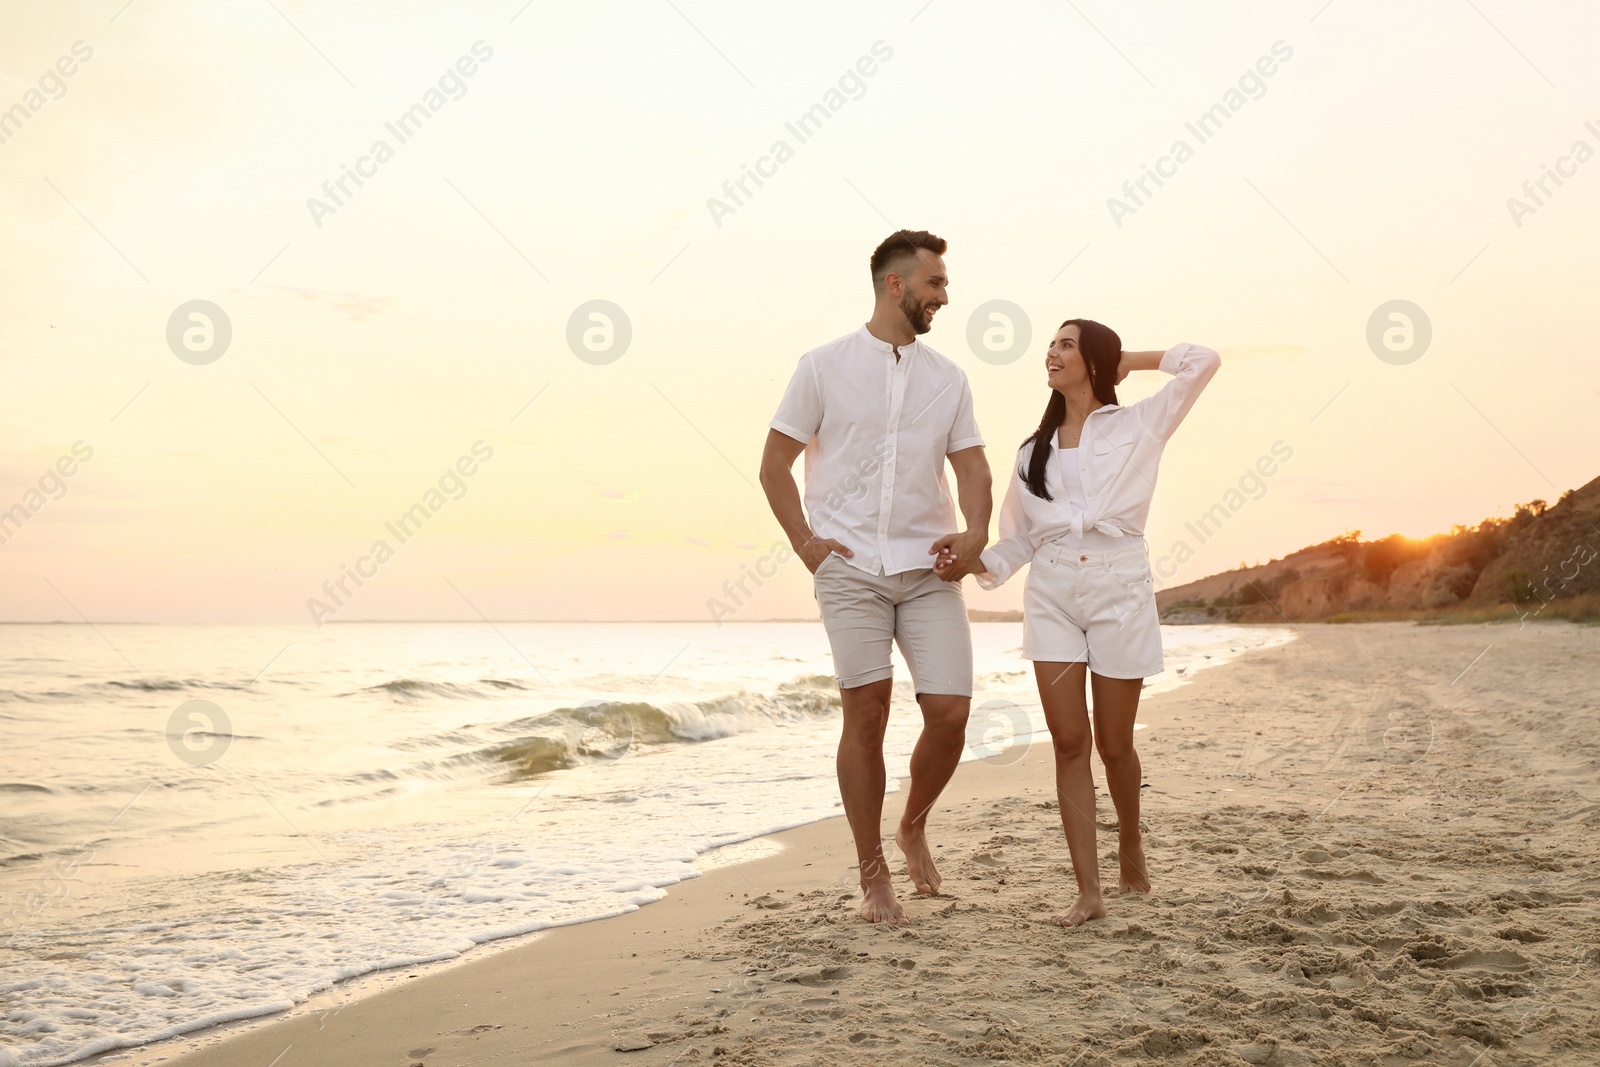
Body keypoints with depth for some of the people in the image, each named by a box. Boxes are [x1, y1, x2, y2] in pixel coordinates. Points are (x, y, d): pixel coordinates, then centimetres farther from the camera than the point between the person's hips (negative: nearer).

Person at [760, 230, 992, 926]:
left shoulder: (948, 379, 13)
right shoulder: (824, 366, 3)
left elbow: (970, 464, 9)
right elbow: (775, 463, 5)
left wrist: (976, 531, -10)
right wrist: (804, 542, -4)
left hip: (929, 568, 3)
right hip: (850, 568, -3)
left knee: (950, 712, -6)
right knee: (866, 714, -3)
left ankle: (914, 826, 24)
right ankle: (873, 879, 9)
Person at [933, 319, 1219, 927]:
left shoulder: (1137, 426, 6)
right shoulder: (1034, 450, 16)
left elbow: (1203, 362, -2)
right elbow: (1019, 538, 14)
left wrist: (1128, 361, 9)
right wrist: (974, 562, -4)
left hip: (1119, 588, -3)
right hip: (1052, 592, 3)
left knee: (1114, 743, 4)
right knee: (1069, 740, -4)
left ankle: (1130, 843, 33)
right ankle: (1088, 891, -2)